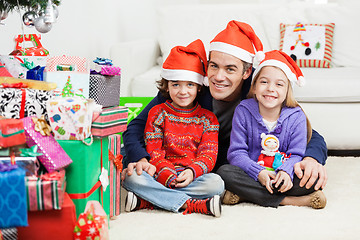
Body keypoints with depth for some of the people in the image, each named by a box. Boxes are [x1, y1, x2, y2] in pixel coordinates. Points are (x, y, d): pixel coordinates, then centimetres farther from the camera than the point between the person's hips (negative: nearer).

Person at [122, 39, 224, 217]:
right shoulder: (157, 113, 9)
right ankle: (192, 203, -31)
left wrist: (192, 171, -20)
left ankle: (146, 200, -29)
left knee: (216, 183, -31)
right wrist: (169, 177, -18)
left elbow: (209, 154, 2)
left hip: (193, 176, 1)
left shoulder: (207, 118, 11)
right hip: (161, 174, 0)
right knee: (131, 178, -29)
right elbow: (153, 152, 0)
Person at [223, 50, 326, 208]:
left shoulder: (296, 117, -1)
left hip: (280, 177, 0)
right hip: (252, 175, 0)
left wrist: (286, 171, -26)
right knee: (225, 172, -31)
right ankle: (289, 200, -29)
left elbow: (296, 154, -3)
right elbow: (236, 152, -7)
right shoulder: (243, 112, -3)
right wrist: (258, 172, -23)